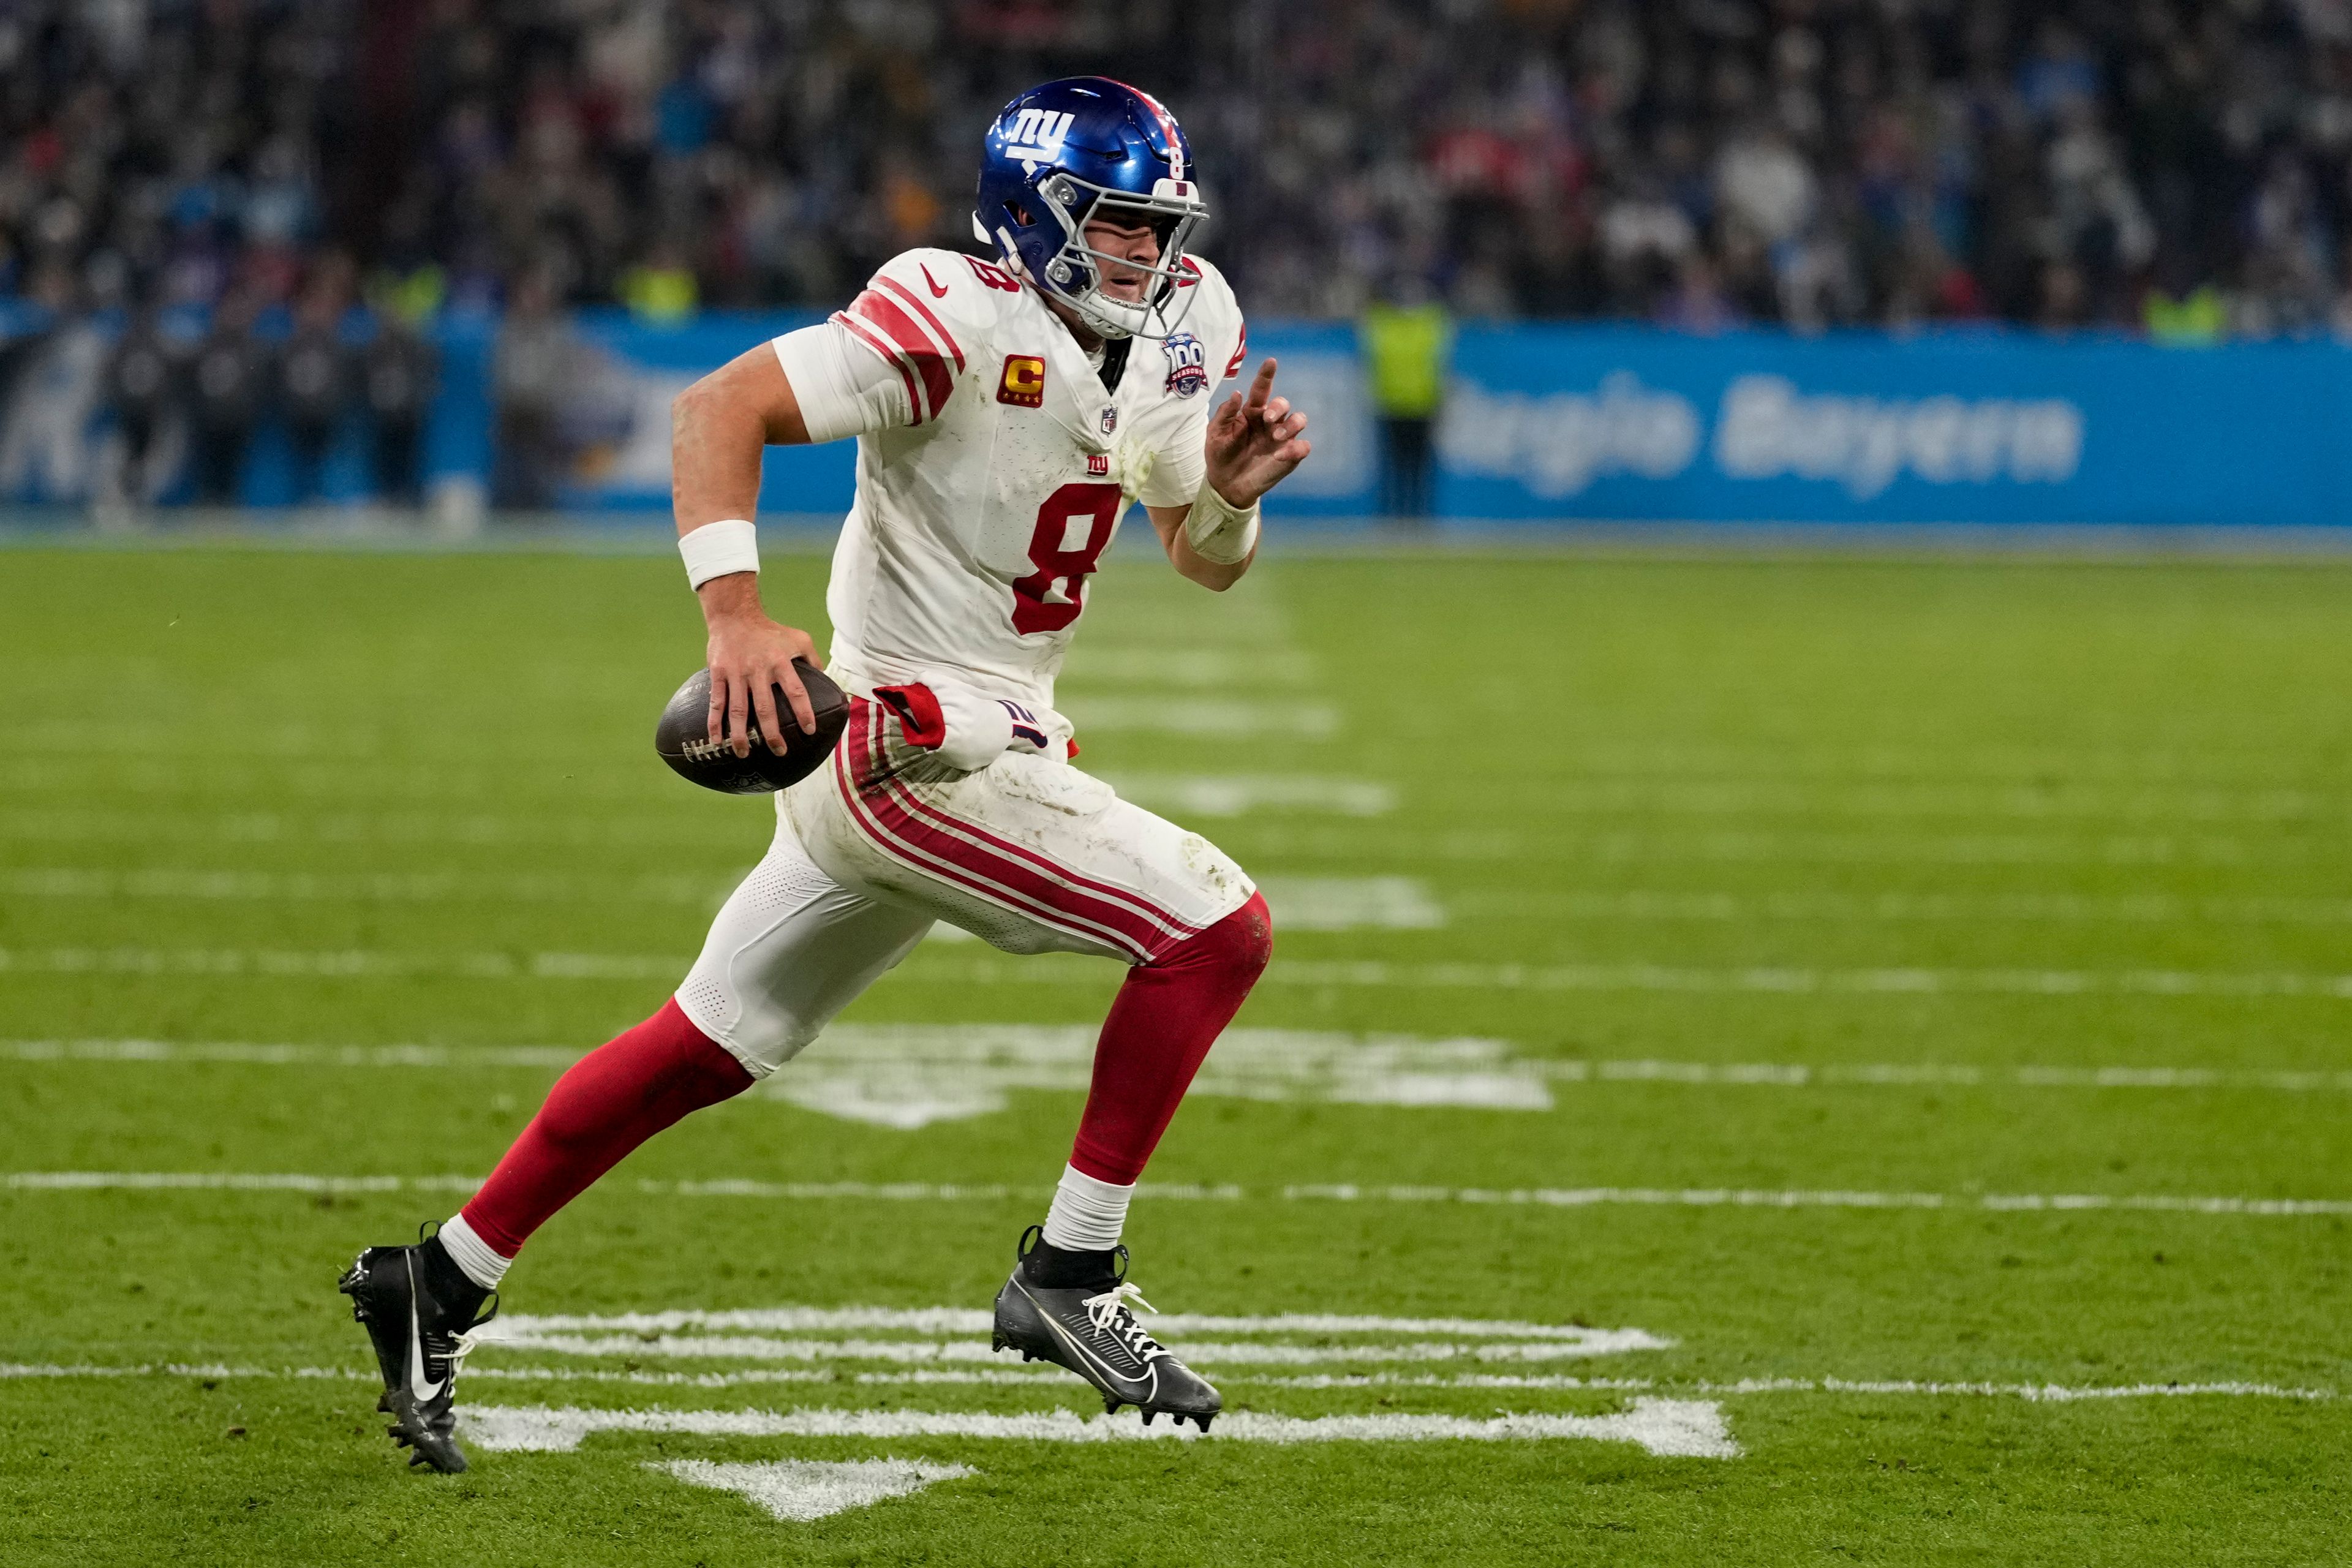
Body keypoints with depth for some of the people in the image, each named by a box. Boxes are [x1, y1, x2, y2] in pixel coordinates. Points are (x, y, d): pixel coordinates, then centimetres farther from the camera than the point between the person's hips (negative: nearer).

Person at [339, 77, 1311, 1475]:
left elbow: (1208, 561, 16)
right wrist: (737, 614, -35)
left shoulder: (1161, 344, 9)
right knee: (1220, 928, -12)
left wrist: (1230, 489, -8)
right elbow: (720, 407, -24)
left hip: (993, 741, 9)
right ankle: (1068, 1275, -4)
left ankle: (440, 1286, 22)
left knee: (712, 1047, 14)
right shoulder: (961, 322, -18)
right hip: (917, 749, -9)